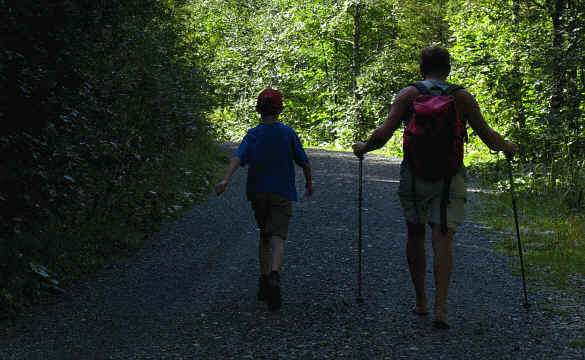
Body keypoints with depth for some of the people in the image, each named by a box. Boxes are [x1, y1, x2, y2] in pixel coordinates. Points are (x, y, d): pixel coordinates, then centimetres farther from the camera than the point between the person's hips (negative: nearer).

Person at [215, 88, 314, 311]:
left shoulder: (253, 135, -1)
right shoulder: (288, 133, -3)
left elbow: (238, 157, -18)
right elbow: (304, 162, 2)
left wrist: (225, 180, -31)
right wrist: (309, 183, 20)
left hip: (258, 193, 2)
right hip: (282, 193, -2)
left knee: (264, 236, 18)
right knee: (277, 238, -11)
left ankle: (264, 279, 16)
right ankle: (274, 275, -36)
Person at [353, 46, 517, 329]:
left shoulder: (408, 94, 2)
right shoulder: (462, 97, 5)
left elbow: (384, 133, -8)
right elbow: (487, 135, 5)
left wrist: (363, 147, 11)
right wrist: (506, 147, 25)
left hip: (414, 175, 0)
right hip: (450, 175, 0)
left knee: (415, 235, 17)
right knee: (442, 238, -5)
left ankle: (420, 301, 22)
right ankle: (440, 308, -17)